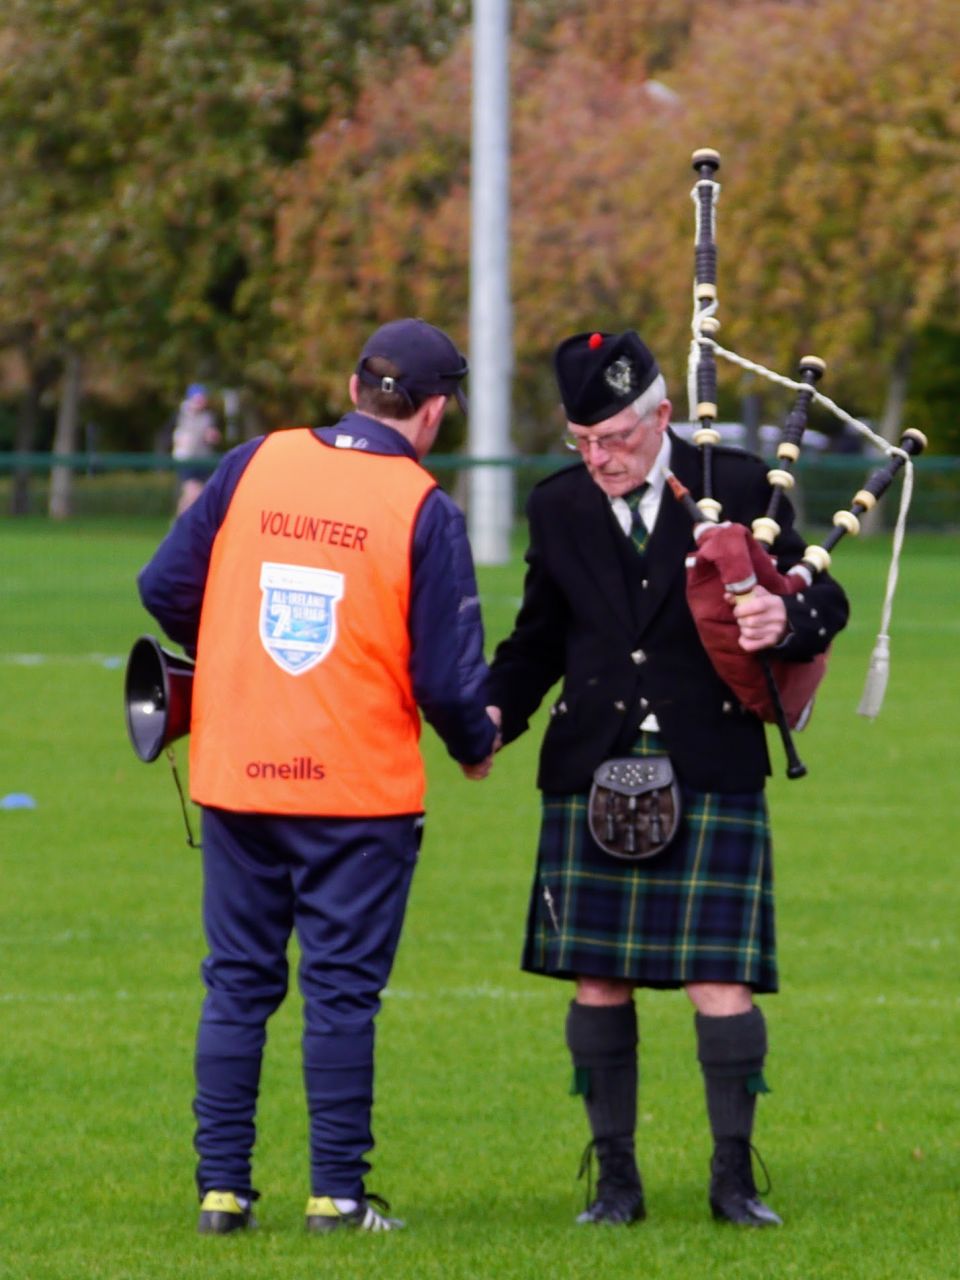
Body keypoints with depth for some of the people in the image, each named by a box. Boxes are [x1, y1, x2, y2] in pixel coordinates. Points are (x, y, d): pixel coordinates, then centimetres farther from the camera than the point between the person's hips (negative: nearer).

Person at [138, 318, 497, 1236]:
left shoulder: (254, 467, 1)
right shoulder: (424, 511, -9)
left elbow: (166, 587, 4)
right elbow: (447, 675, -9)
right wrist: (475, 747, 12)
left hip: (236, 776, 3)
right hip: (359, 788, -3)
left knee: (236, 985, 11)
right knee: (342, 989, 4)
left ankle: (221, 1187, 11)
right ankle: (337, 1193, 5)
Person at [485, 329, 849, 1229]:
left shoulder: (736, 488, 0)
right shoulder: (559, 509, 8)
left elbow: (823, 600, 6)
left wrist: (789, 620, -17)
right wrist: (497, 712, -3)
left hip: (712, 781, -3)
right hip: (593, 781, 3)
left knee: (720, 980, -6)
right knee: (597, 980, 3)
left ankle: (734, 1175, 6)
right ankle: (615, 1177, 13)